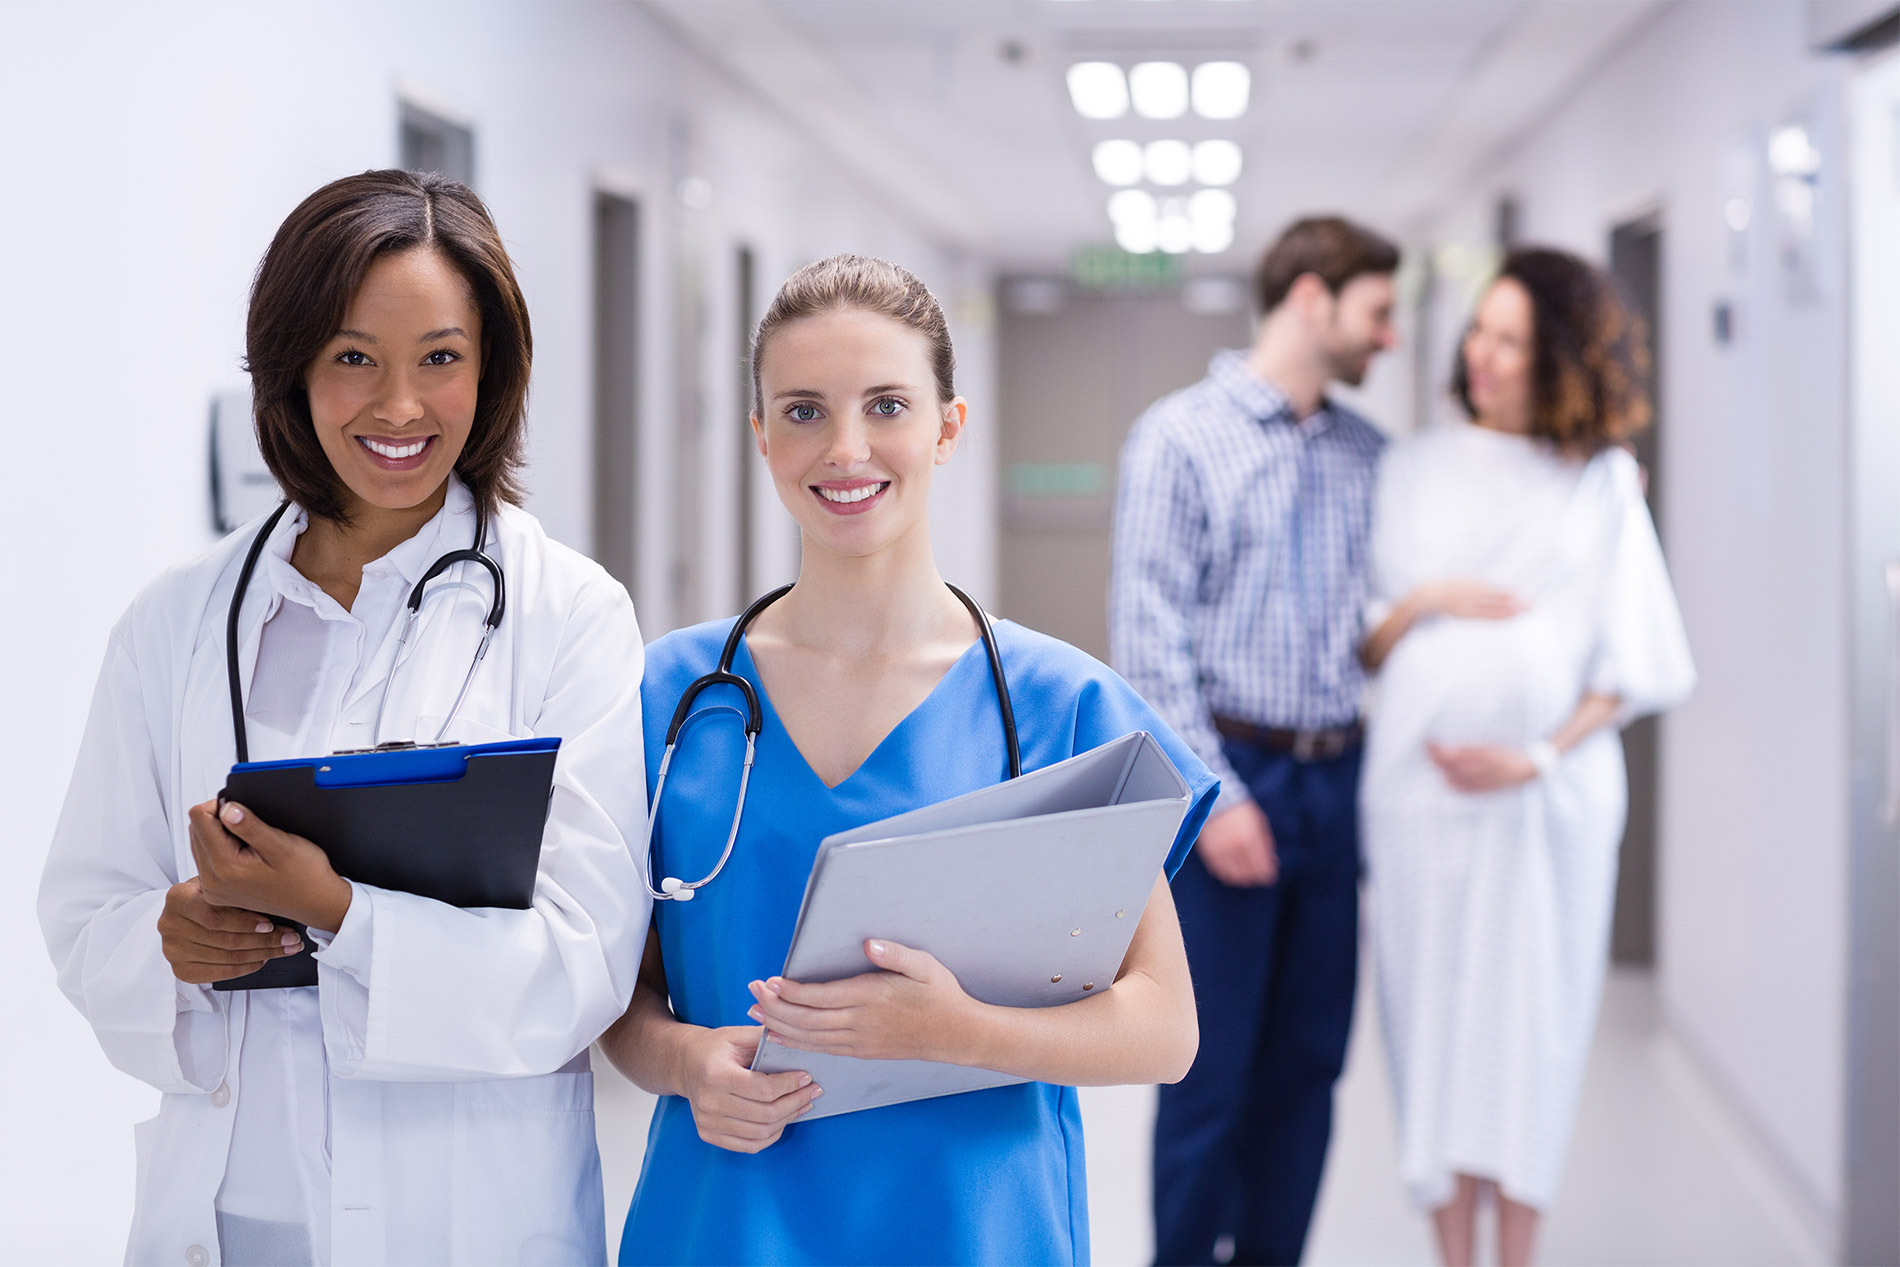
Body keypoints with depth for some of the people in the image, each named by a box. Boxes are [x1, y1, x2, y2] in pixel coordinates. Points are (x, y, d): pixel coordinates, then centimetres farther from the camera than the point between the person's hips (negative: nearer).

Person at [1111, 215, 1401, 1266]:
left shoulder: (1365, 453, 13)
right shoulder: (1179, 437, -3)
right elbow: (1149, 635, -9)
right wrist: (1213, 794, -14)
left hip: (1336, 783, 5)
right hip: (1230, 775, -5)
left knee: (1308, 1062, 9)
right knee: (1214, 1068, -1)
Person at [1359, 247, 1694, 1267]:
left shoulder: (1602, 483, 5)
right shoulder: (1414, 471, 8)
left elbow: (1635, 660, 2)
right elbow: (1362, 647, 9)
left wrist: (1540, 758, -10)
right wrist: (1422, 602, -11)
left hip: (1554, 791, -1)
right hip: (1422, 784, 1)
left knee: (1535, 1022, 2)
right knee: (1436, 1016, 1)